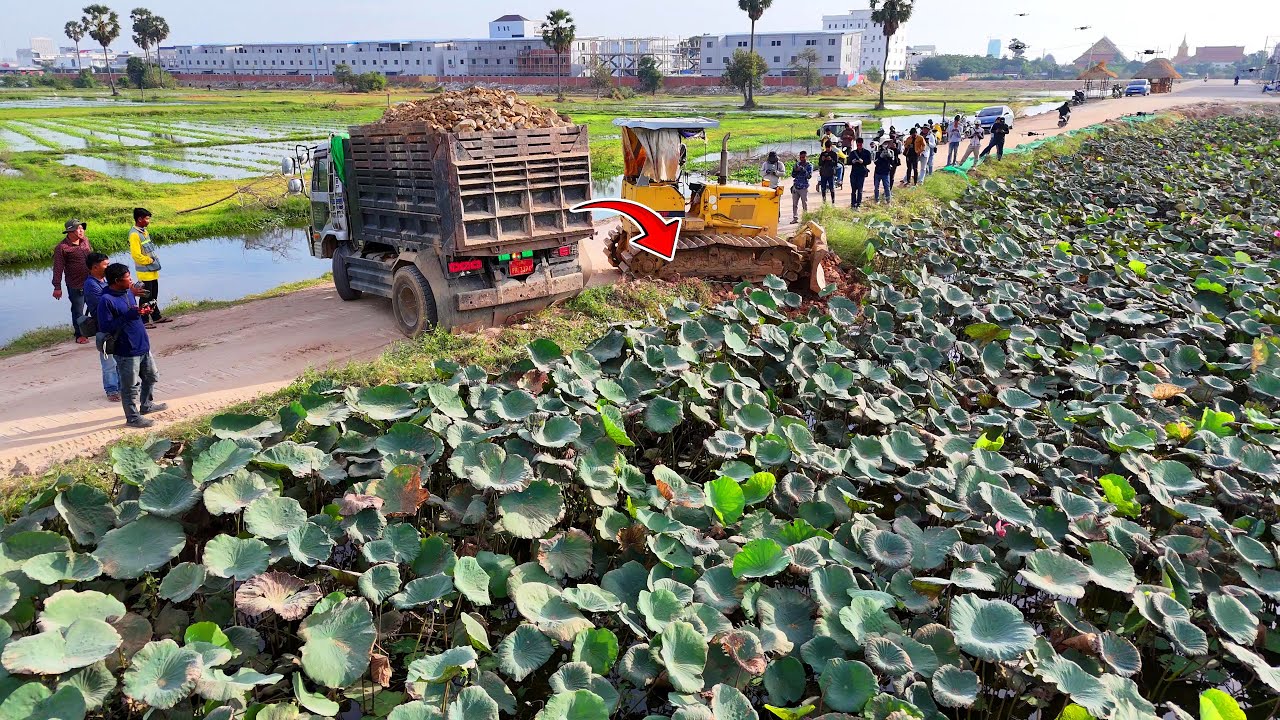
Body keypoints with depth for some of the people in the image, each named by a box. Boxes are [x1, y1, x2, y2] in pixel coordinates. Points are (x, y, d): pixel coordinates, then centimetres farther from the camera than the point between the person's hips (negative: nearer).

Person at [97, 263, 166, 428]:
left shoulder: (128, 292, 6)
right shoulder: (106, 300, -20)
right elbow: (105, 327, -23)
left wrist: (143, 312, -3)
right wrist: (129, 315, -27)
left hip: (143, 346, 9)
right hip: (127, 352, -9)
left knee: (151, 377, 24)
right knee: (130, 387, 5)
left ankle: (146, 405, 44)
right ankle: (133, 417, 19)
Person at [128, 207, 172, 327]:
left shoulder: (144, 231, 11)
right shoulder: (134, 234, -17)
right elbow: (136, 255, -22)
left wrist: (155, 258, 8)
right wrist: (150, 260, -11)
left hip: (152, 270, 9)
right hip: (144, 272, -9)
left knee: (154, 295, 18)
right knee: (146, 296, -3)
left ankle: (156, 316, 29)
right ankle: (144, 320, 4)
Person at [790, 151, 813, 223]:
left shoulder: (809, 166, 0)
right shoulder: (797, 164, 10)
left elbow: (809, 176, -12)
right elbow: (793, 175, 6)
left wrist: (803, 170, -23)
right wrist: (795, 169, -13)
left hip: (804, 188, -4)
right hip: (795, 187, 4)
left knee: (805, 204, 0)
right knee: (795, 204, 5)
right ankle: (795, 218, 11)